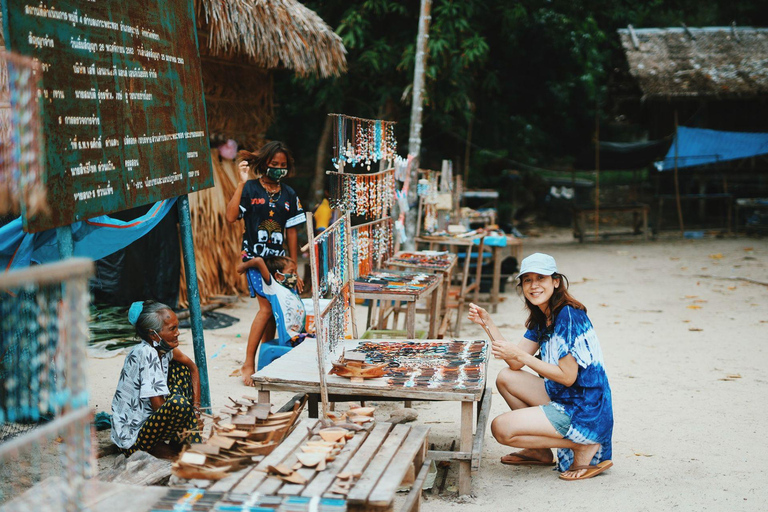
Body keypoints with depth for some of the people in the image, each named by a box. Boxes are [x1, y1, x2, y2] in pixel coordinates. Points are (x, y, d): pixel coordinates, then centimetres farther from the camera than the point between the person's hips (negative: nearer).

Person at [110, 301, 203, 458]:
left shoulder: (163, 347, 1)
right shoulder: (146, 354, -23)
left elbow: (192, 368, 17)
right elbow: (158, 406, -24)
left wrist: (196, 409, 6)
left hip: (146, 418, 10)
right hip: (132, 439, -10)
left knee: (181, 369, 9)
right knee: (179, 403, -33)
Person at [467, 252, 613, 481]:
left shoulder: (568, 316, -18)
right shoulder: (541, 318, 10)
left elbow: (567, 377, -20)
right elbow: (516, 363, 6)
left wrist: (520, 355, -20)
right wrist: (487, 323, 0)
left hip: (584, 411, -10)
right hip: (563, 400, 10)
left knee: (501, 428, -15)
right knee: (506, 378, 12)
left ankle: (583, 447, -5)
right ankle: (541, 452, 17)